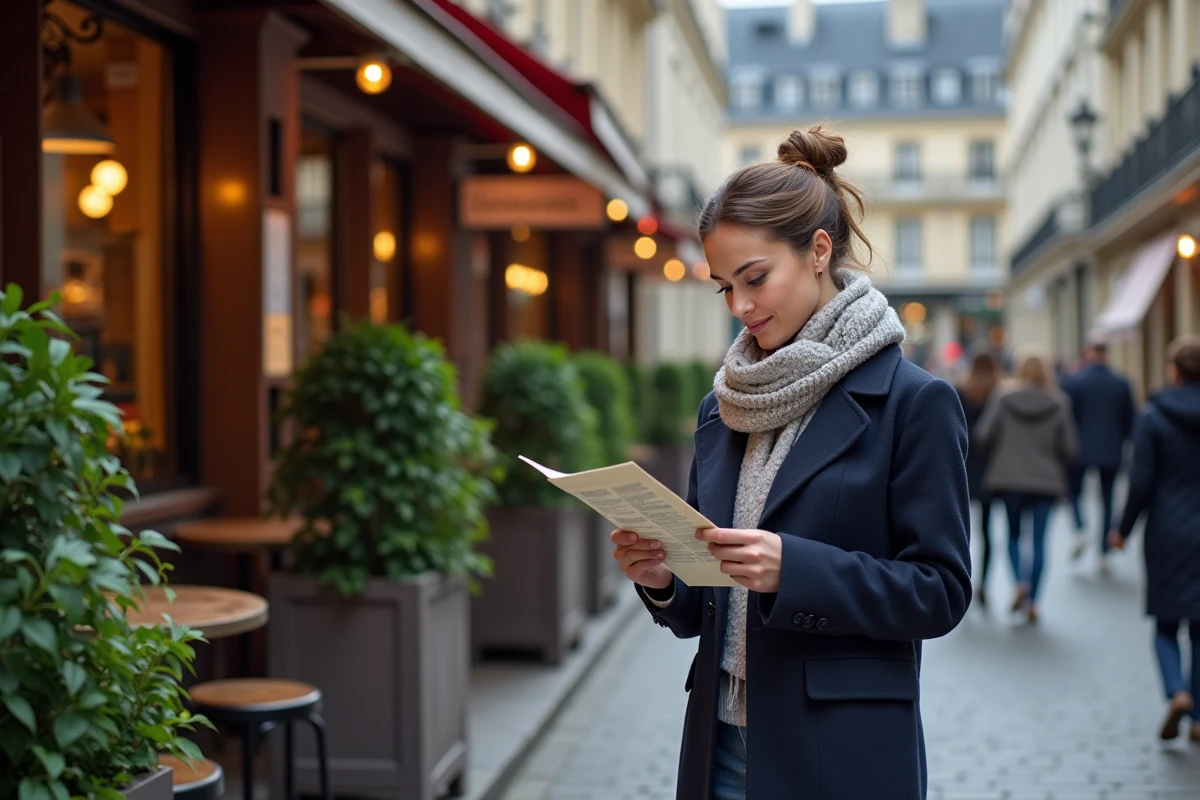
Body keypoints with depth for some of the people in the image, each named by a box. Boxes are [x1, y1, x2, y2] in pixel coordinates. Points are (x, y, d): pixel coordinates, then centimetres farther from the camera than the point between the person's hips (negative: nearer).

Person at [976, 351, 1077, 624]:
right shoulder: (1059, 403, -2)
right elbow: (1069, 447, -1)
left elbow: (984, 435, -8)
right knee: (1039, 541, 6)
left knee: (1013, 534, 15)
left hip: (1009, 478, 0)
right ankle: (1032, 601, 3)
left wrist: (995, 458, 12)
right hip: (1047, 481, 0)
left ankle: (1021, 582, -9)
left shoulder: (1002, 398, -5)